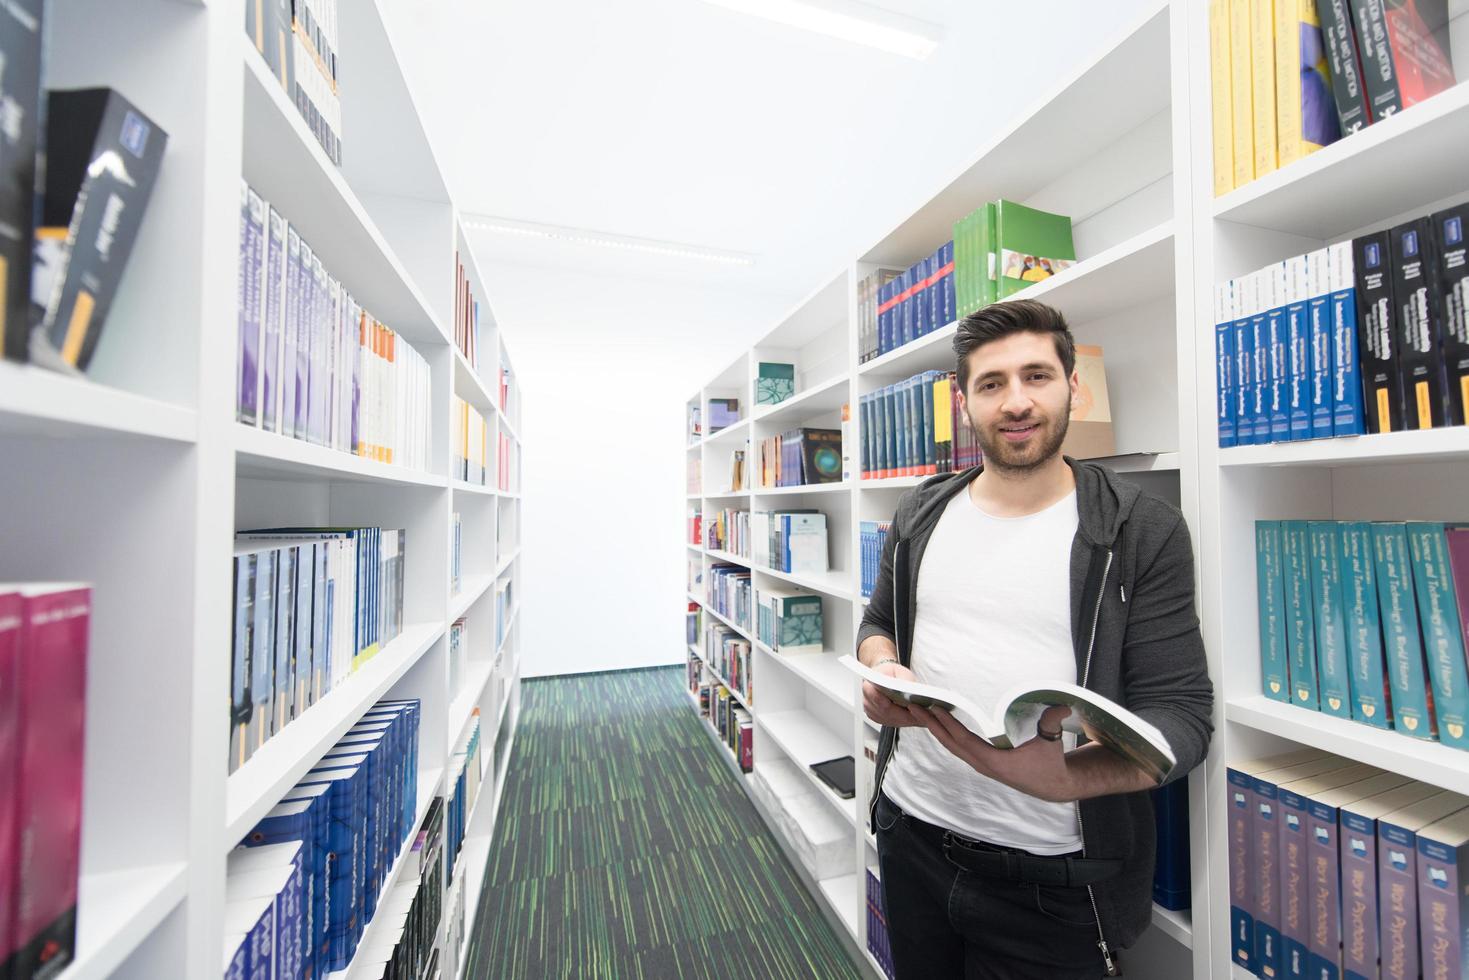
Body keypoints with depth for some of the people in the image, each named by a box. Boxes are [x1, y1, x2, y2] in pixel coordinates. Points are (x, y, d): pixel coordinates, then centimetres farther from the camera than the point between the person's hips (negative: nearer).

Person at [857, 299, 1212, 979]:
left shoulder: (1143, 531, -10)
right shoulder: (921, 515, 0)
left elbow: (1181, 711, -13)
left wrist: (1064, 777, -31)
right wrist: (880, 667, -12)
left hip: (1052, 879, -3)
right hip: (909, 831, 4)